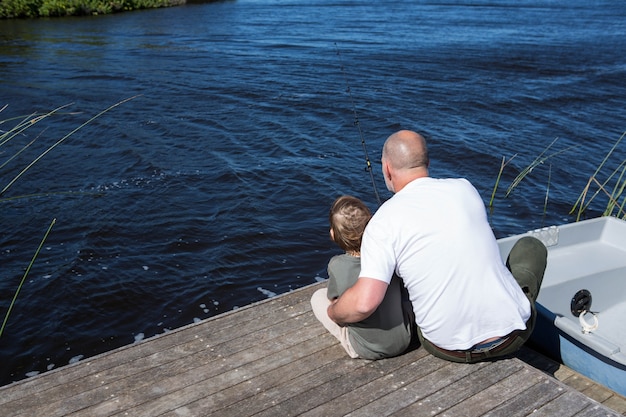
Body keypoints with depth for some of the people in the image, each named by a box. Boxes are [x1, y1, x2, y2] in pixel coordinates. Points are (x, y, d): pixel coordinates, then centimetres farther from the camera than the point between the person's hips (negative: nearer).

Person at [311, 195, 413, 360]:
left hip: (365, 350, -3)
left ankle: (351, 344, 5)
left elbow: (332, 298, 1)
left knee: (319, 297, 11)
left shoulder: (336, 266, -19)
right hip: (403, 341, 3)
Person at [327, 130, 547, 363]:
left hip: (450, 349, -1)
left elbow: (364, 303, -23)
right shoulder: (465, 188, -1)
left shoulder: (384, 221, -14)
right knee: (531, 246, 26)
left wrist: (333, 312, 0)